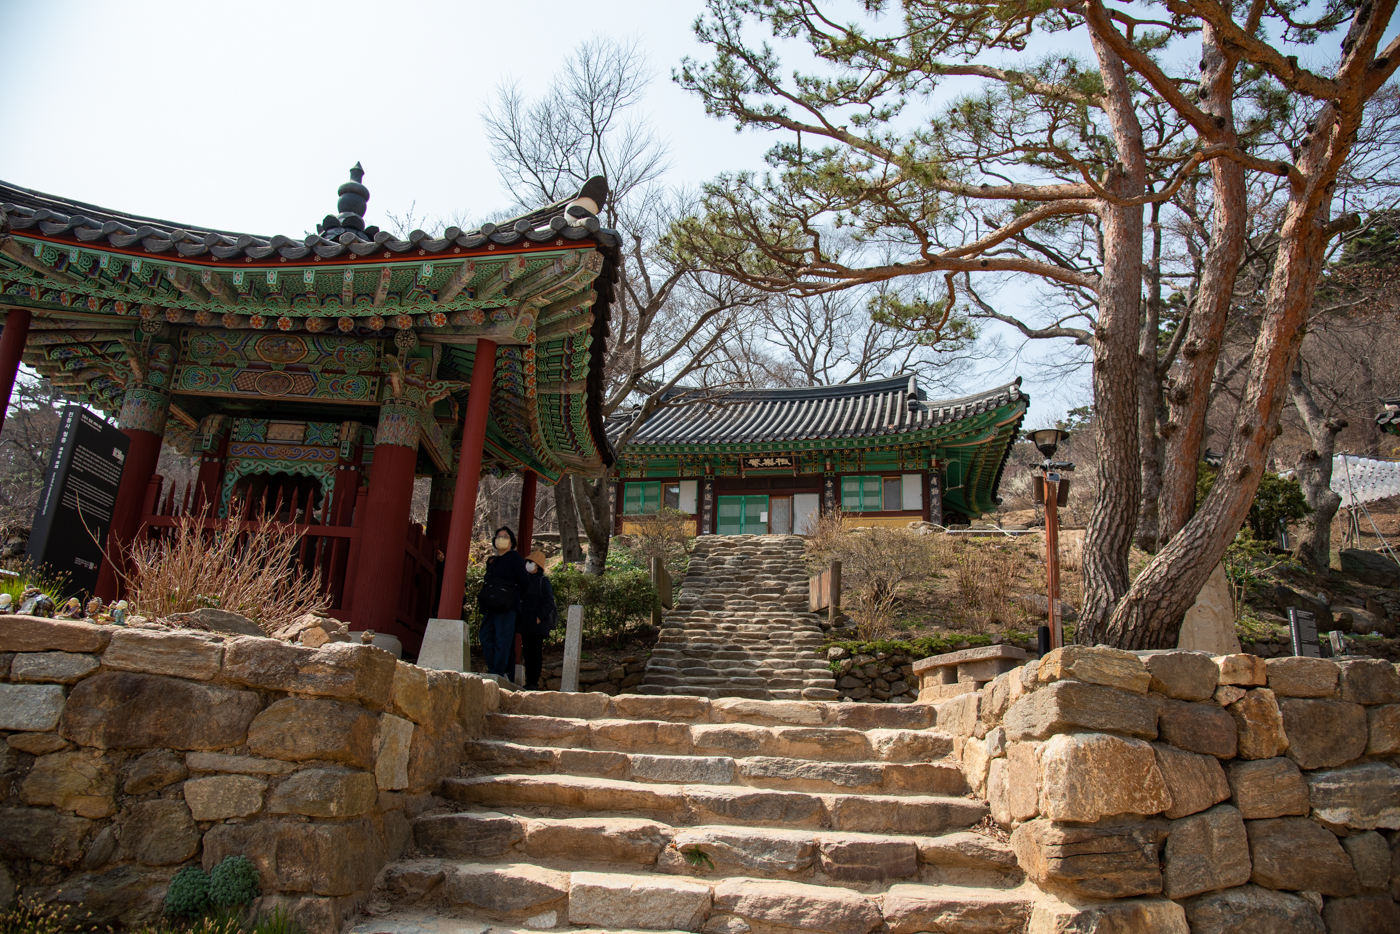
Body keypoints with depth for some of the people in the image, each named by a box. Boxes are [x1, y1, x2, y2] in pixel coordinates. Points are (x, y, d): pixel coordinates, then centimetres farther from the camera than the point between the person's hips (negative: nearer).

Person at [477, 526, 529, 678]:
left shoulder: (514, 557, 0)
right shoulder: (492, 560, 21)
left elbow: (524, 581, -3)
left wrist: (515, 597, 1)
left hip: (505, 606, -8)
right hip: (490, 606, 8)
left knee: (502, 640, -8)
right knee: (486, 637, 4)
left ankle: (499, 672, -8)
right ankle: (492, 669, 10)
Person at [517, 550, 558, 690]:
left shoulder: (542, 580, -8)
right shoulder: (527, 580, 15)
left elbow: (549, 601, -12)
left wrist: (540, 617, -17)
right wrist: (520, 618, 13)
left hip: (537, 625, -8)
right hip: (526, 624, 8)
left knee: (535, 653, -4)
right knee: (527, 652, 10)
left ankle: (534, 682, -1)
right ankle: (529, 682, 15)